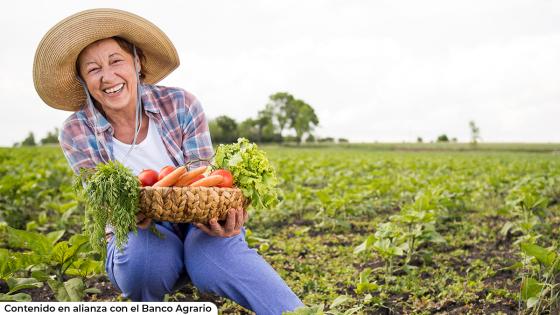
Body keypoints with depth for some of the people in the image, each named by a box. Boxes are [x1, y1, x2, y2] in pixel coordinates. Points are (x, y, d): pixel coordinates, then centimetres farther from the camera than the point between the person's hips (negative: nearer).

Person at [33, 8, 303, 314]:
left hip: (195, 223, 0)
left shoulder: (181, 105, -11)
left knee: (223, 252, -36)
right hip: (138, 233, 1)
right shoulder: (77, 133, -9)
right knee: (143, 258, -35)